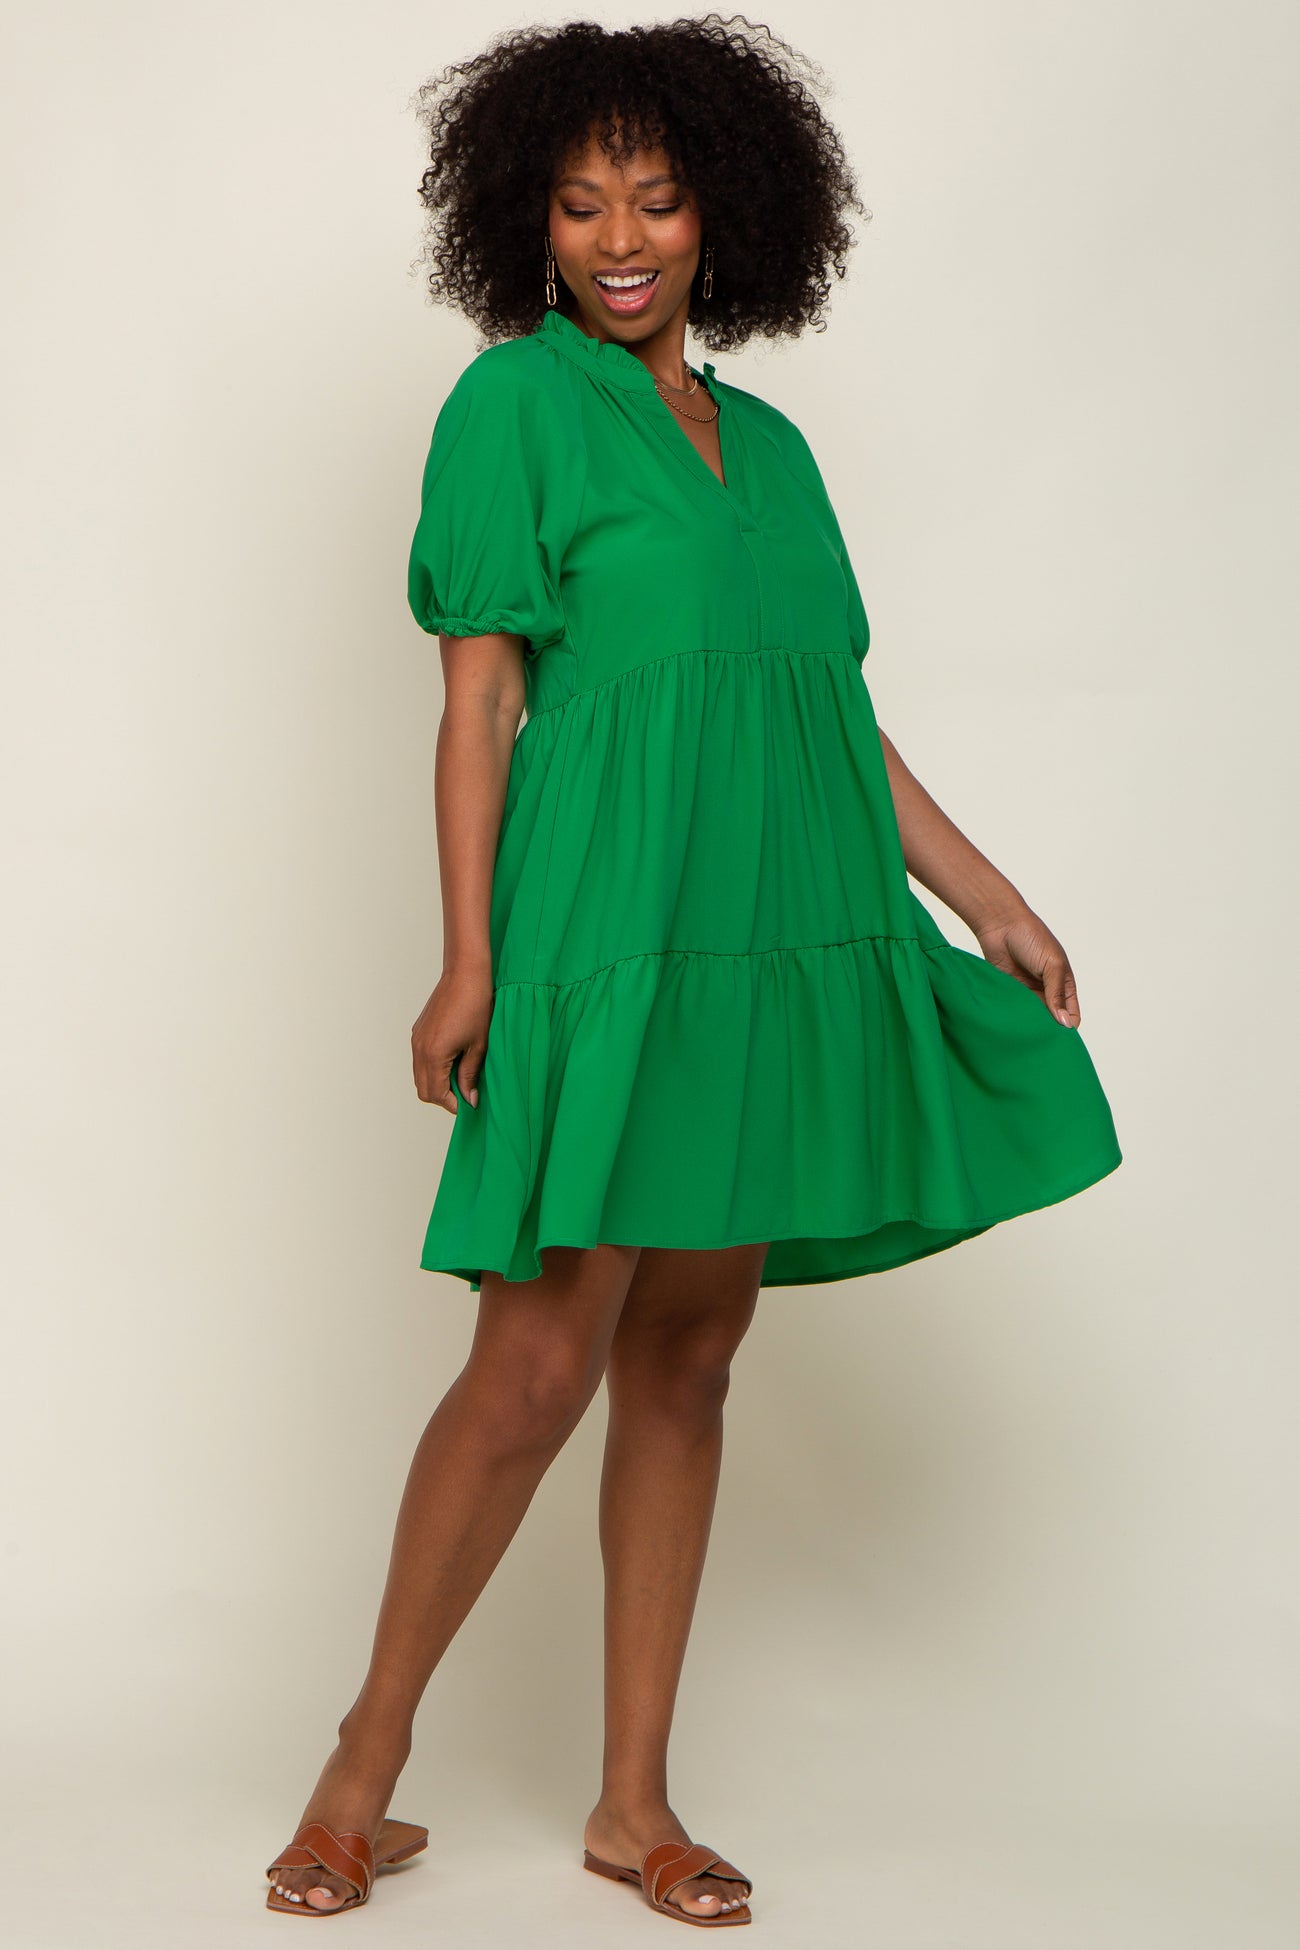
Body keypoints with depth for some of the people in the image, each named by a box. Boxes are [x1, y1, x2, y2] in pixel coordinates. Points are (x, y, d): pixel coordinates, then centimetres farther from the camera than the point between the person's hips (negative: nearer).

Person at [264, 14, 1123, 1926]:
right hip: (610, 931, -6)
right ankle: (369, 1765, 11)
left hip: (777, 949, 6)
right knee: (541, 1366, -7)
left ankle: (635, 1800, 16)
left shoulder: (771, 445, 17)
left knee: (688, 1357, 8)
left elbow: (839, 709, 19)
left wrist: (987, 896, 15)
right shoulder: (516, 402, 1)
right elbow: (478, 693, -5)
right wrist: (468, 958, -11)